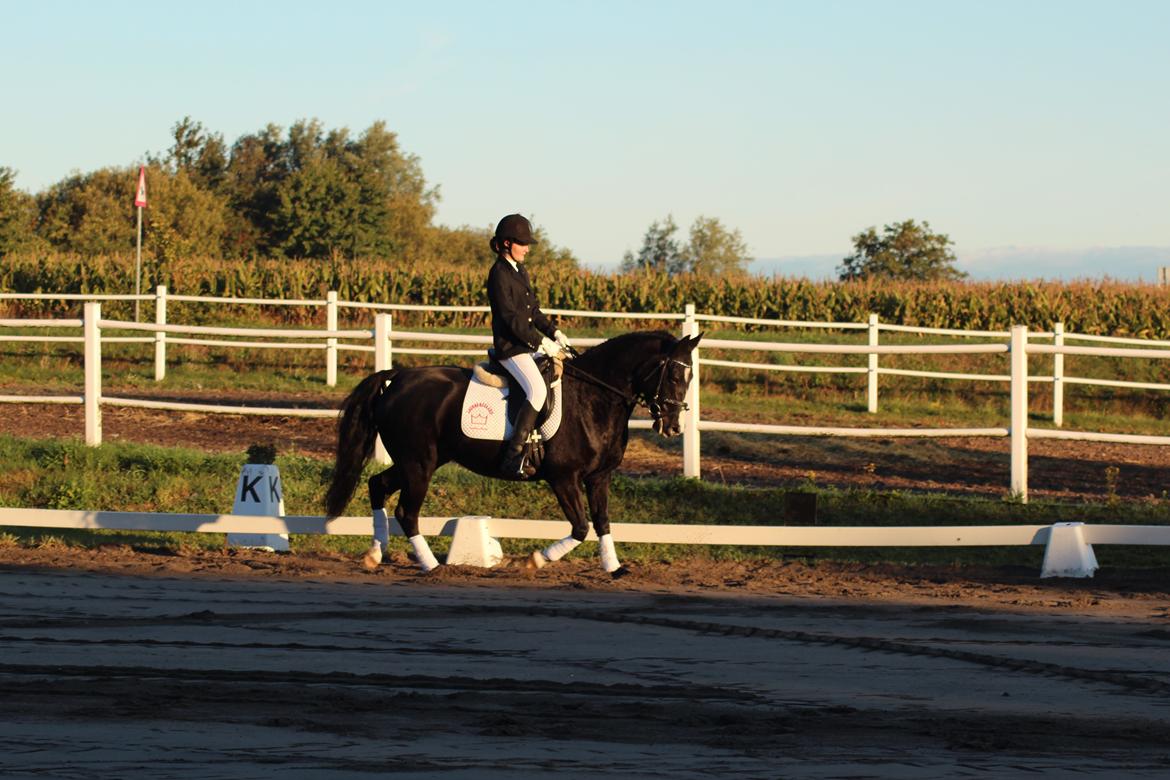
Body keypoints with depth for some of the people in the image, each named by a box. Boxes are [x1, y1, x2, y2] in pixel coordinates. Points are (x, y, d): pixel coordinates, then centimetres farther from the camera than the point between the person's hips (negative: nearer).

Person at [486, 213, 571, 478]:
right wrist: (542, 342, -17)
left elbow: (533, 309, 22)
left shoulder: (520, 271, 17)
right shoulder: (499, 274, -12)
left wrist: (554, 333, 7)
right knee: (537, 390, -29)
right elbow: (511, 317, -18)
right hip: (510, 347, -10)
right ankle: (513, 458, -33)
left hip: (528, 345, 10)